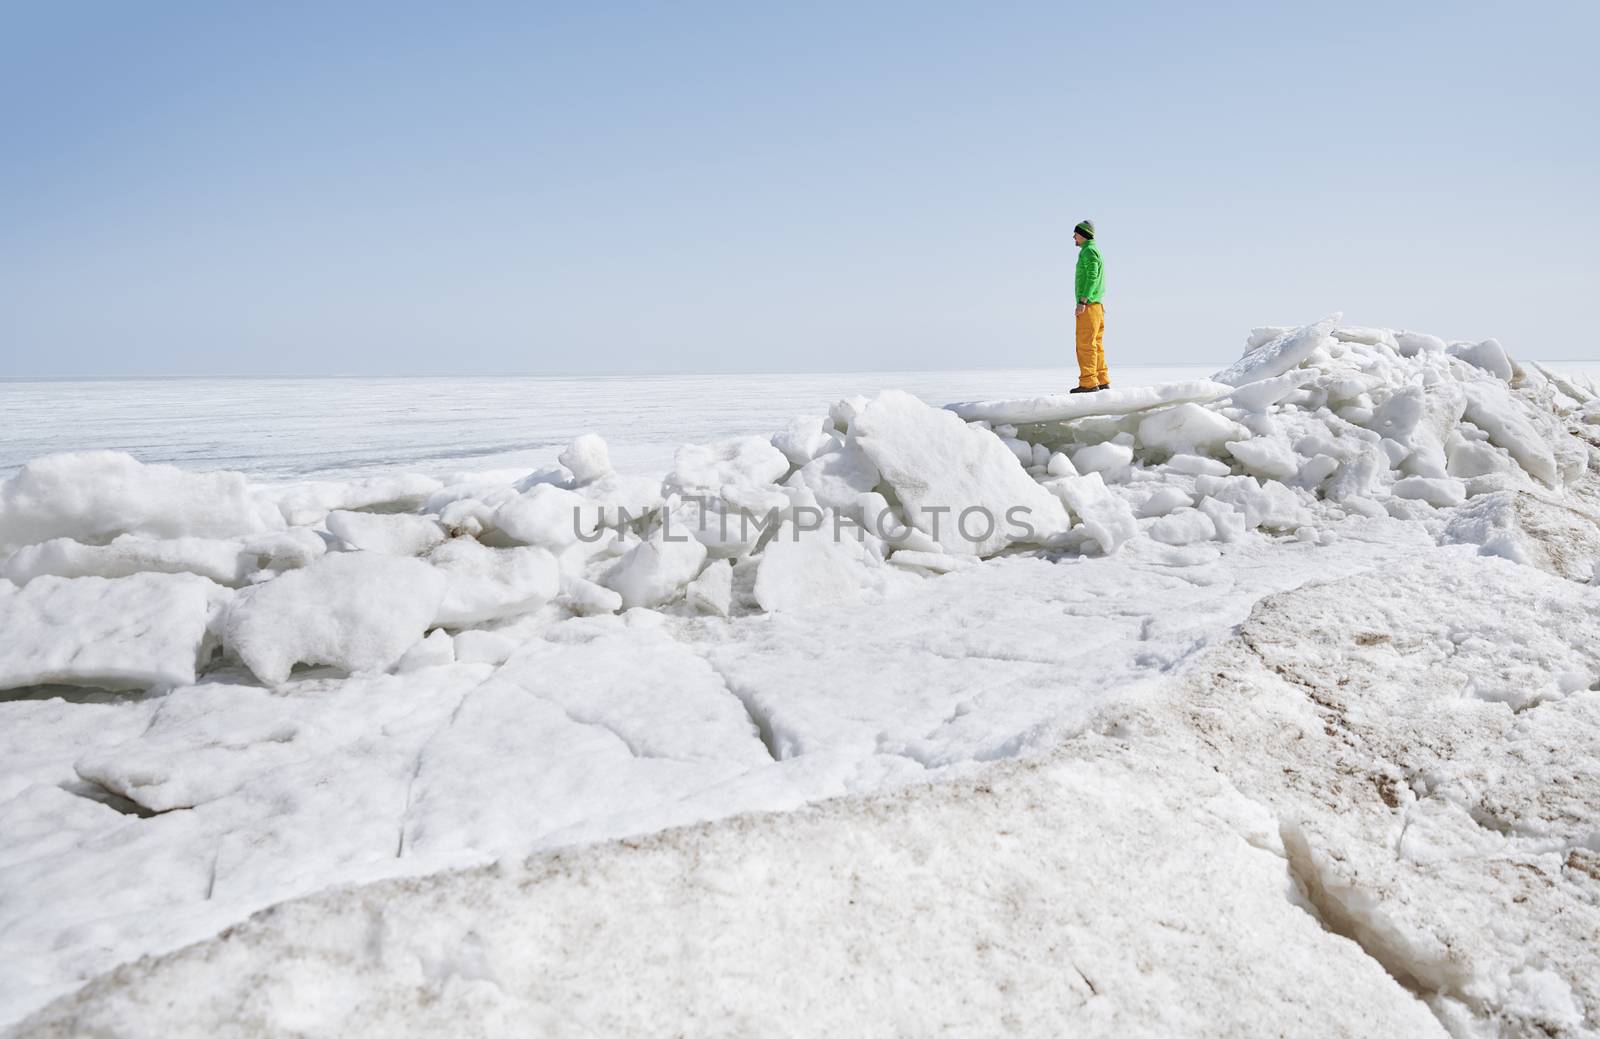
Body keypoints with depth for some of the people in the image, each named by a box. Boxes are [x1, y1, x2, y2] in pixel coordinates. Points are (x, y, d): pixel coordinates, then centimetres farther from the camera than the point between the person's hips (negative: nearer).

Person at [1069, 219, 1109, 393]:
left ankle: (1088, 383, -13)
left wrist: (1082, 302, -24)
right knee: (1095, 345, 10)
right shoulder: (1093, 251, 21)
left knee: (1085, 344, -11)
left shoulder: (1089, 251, -9)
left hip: (1088, 305, -10)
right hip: (1096, 305, 10)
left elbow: (1092, 277, -19)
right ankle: (1102, 382, 12)